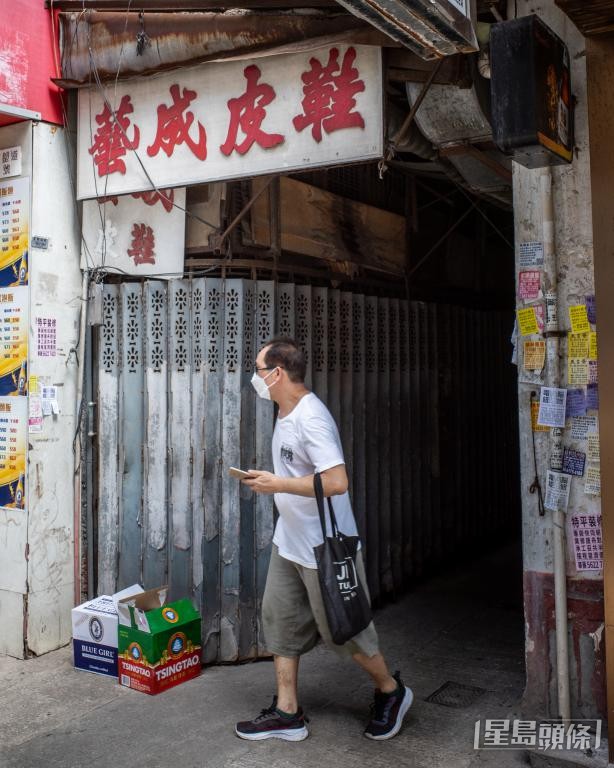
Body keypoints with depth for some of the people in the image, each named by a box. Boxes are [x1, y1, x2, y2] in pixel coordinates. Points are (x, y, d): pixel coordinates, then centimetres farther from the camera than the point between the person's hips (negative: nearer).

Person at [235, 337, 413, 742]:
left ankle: (391, 690, 30)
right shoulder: (285, 415, 8)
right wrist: (267, 480, 9)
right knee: (280, 619, 11)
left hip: (324, 546, -9)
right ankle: (287, 713, 23)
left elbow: (337, 481, -32)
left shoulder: (311, 418, -24)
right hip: (289, 541, 10)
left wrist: (278, 484, -25)